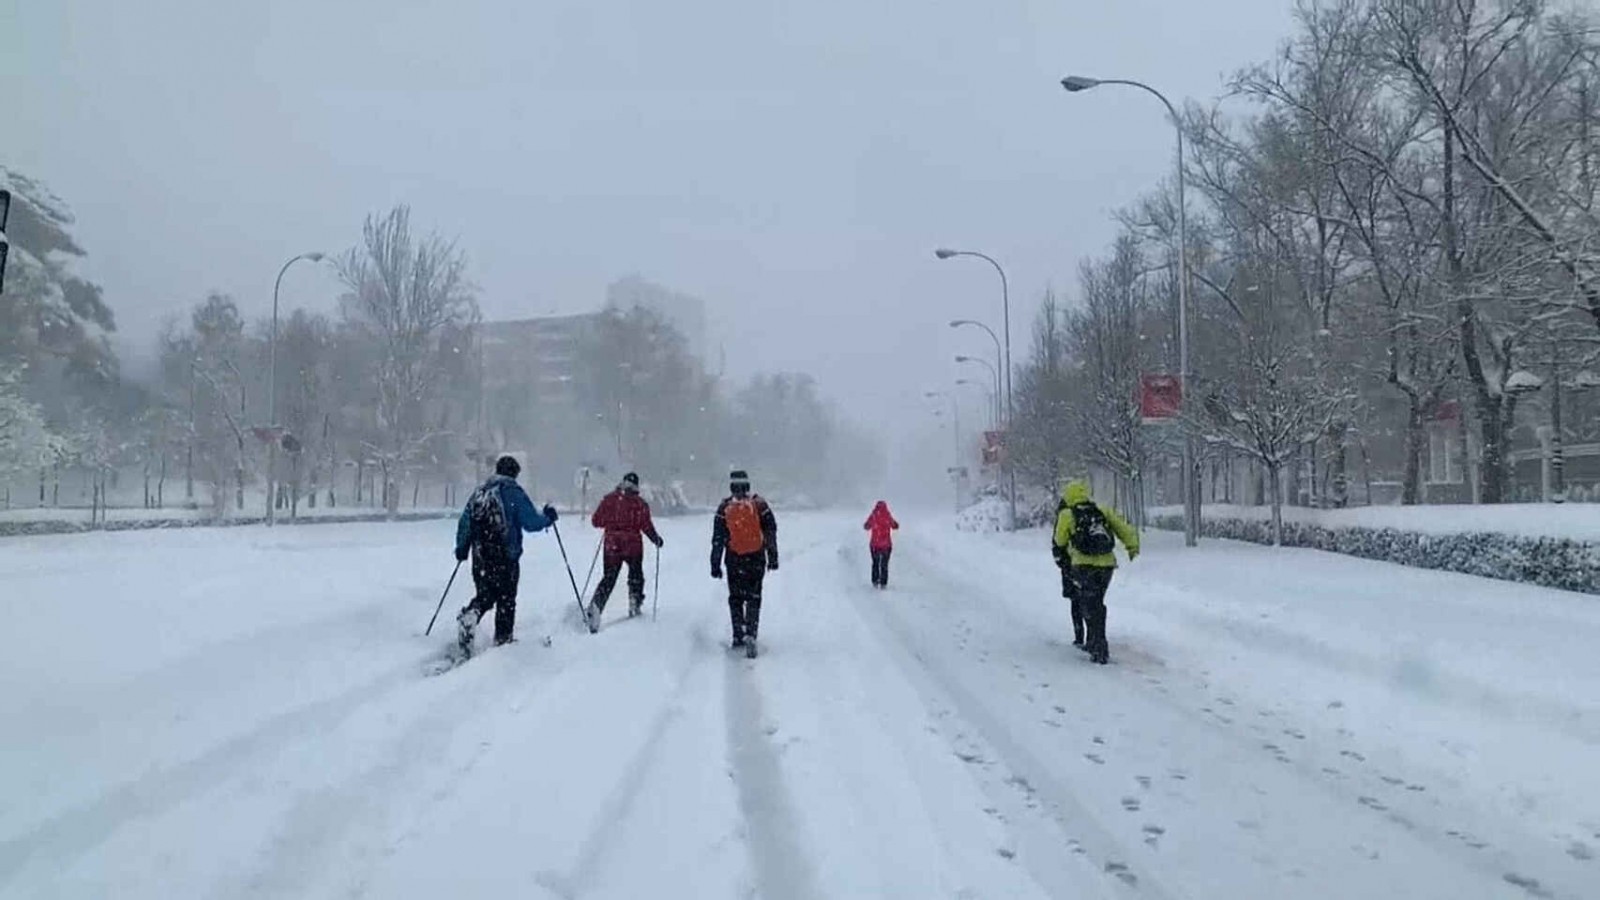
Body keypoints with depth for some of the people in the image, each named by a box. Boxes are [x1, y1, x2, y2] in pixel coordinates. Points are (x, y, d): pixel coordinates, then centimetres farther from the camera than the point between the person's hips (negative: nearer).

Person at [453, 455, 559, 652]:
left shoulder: (479, 492, 10)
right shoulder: (513, 492, -7)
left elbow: (464, 521, 11)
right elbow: (530, 522, -12)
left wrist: (461, 547, 21)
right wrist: (547, 517, 6)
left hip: (480, 556, 5)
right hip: (505, 556, -5)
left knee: (485, 595, 15)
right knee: (506, 599, 7)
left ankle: (468, 616, -13)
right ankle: (502, 639, 10)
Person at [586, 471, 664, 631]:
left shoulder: (609, 499, 1)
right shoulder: (640, 503, -5)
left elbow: (595, 521, 2)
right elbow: (646, 525, -11)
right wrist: (656, 539, 5)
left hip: (611, 545, 1)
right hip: (633, 546, -1)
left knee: (608, 578, 7)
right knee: (636, 576, 22)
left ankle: (596, 606, -14)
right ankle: (635, 605, 24)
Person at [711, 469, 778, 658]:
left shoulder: (724, 508, -3)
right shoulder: (760, 505, -3)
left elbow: (718, 539, -2)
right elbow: (771, 533, 1)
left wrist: (715, 564, 3)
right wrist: (773, 558, 9)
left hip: (734, 560, 0)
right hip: (756, 559, 0)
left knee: (735, 598, 14)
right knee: (754, 597, 4)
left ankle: (738, 636, 15)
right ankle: (750, 634, -12)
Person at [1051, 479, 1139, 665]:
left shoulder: (1066, 515, 1)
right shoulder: (1104, 511, 9)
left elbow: (1060, 542, 12)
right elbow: (1124, 529, 7)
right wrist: (1133, 547, 21)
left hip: (1084, 566, -4)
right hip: (1107, 564, 4)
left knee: (1090, 607, 3)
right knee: (1097, 604, 21)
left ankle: (1100, 650, -5)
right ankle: (1092, 642, 31)